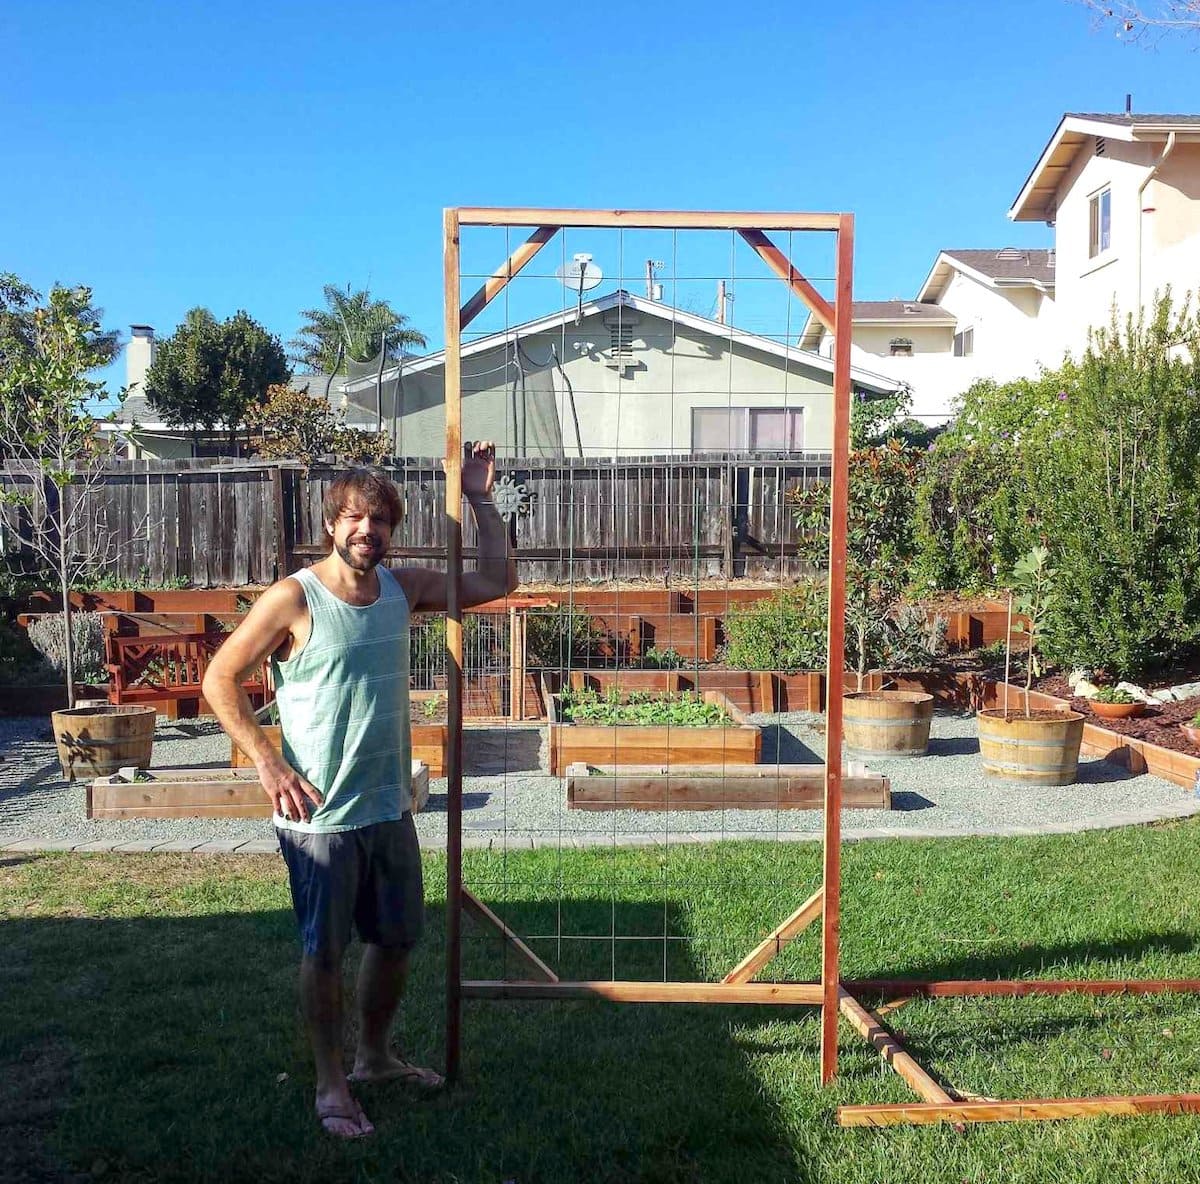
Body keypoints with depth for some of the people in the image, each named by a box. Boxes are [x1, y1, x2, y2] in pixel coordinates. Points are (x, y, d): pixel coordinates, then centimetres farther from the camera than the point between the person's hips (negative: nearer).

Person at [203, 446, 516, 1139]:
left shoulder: (403, 589, 2)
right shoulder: (294, 600, -14)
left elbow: (499, 581, 10)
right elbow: (220, 679, -9)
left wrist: (480, 499, 4)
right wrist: (270, 764, -16)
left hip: (390, 809, 6)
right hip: (319, 817, -6)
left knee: (398, 939, 18)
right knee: (325, 952, 8)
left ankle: (376, 1055, 41)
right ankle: (331, 1082, 27)